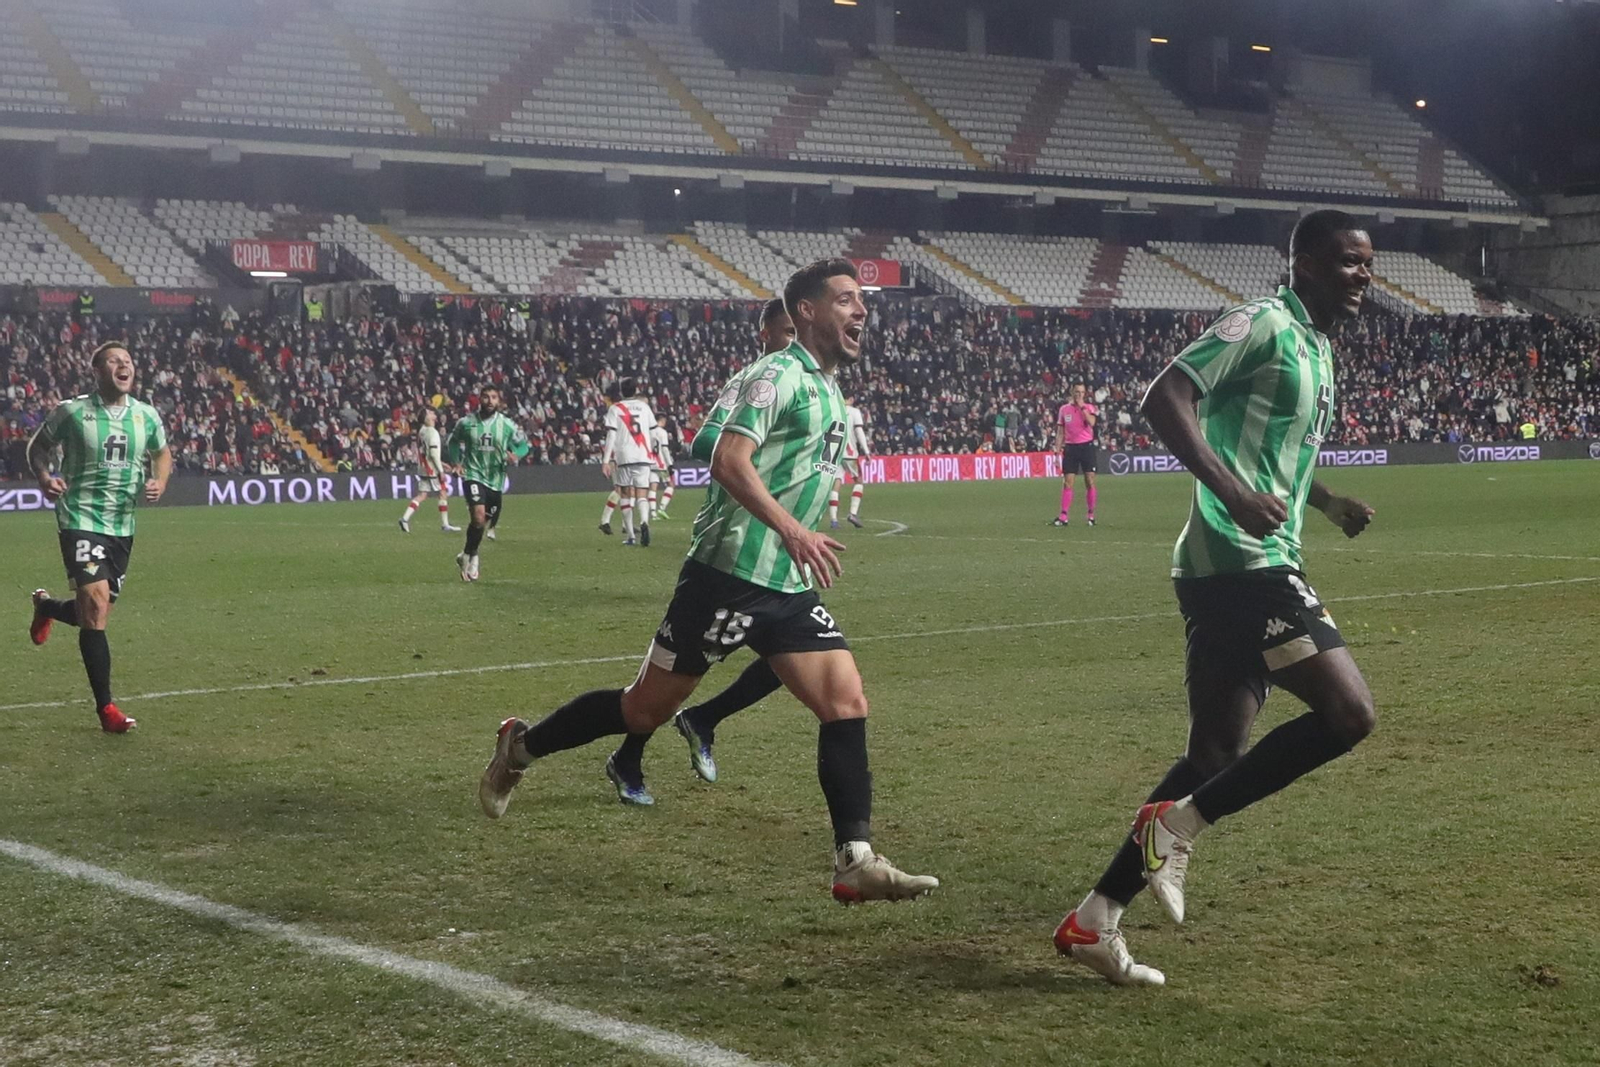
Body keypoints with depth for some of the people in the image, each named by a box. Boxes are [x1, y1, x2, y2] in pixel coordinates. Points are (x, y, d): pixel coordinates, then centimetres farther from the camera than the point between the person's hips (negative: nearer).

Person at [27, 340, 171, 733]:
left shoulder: (146, 415, 2)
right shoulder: (71, 411, -8)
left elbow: (162, 453, 19)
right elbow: (38, 446, 6)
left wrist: (159, 482, -2)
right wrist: (44, 477, -14)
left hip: (122, 524, 5)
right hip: (81, 519, -5)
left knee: (95, 611, 13)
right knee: (97, 602, -19)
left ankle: (45, 607, 51)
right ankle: (106, 708, -12)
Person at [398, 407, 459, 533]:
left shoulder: (421, 431, 10)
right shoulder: (432, 432, -15)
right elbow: (433, 453, -20)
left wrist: (440, 463, 23)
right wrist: (441, 470, -15)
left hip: (422, 468, 8)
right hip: (432, 469, -8)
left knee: (421, 495, 7)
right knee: (443, 493, 3)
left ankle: (405, 518, -6)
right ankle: (445, 525, 7)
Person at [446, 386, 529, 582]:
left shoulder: (507, 425, -3)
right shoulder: (466, 423, -2)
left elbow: (524, 443, 9)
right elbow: (454, 440, 16)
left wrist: (516, 454, -13)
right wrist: (456, 461, 1)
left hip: (495, 479, 3)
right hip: (473, 475, -3)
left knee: (482, 522, 10)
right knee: (478, 515, -23)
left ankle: (466, 556, 33)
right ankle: (471, 556, -5)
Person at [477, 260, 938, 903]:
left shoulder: (829, 392, 17)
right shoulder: (779, 375, -11)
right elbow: (729, 461, -24)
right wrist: (791, 529, -33)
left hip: (788, 586, 8)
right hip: (728, 576, -8)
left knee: (847, 702, -7)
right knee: (647, 708, 3)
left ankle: (855, 861, -7)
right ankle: (521, 747, 25)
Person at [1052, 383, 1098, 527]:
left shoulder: (1089, 407, 2)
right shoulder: (1064, 409, 8)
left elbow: (1091, 422, -19)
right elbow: (1060, 432, 11)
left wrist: (1082, 406, -14)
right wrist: (1057, 450, 4)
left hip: (1086, 446, -2)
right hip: (1070, 447, 2)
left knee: (1090, 481, -3)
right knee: (1067, 483, -2)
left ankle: (1091, 515, 5)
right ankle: (1064, 516, -2)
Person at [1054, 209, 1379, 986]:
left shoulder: (1316, 348, 21)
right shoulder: (1265, 325, -8)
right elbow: (1163, 398, -19)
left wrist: (1328, 502, 24)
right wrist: (1232, 491, -30)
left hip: (1251, 569, 10)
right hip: (1241, 565, -10)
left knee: (1216, 756, 9)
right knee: (1349, 712, -13)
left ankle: (1096, 919, 10)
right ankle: (1179, 824, -5)